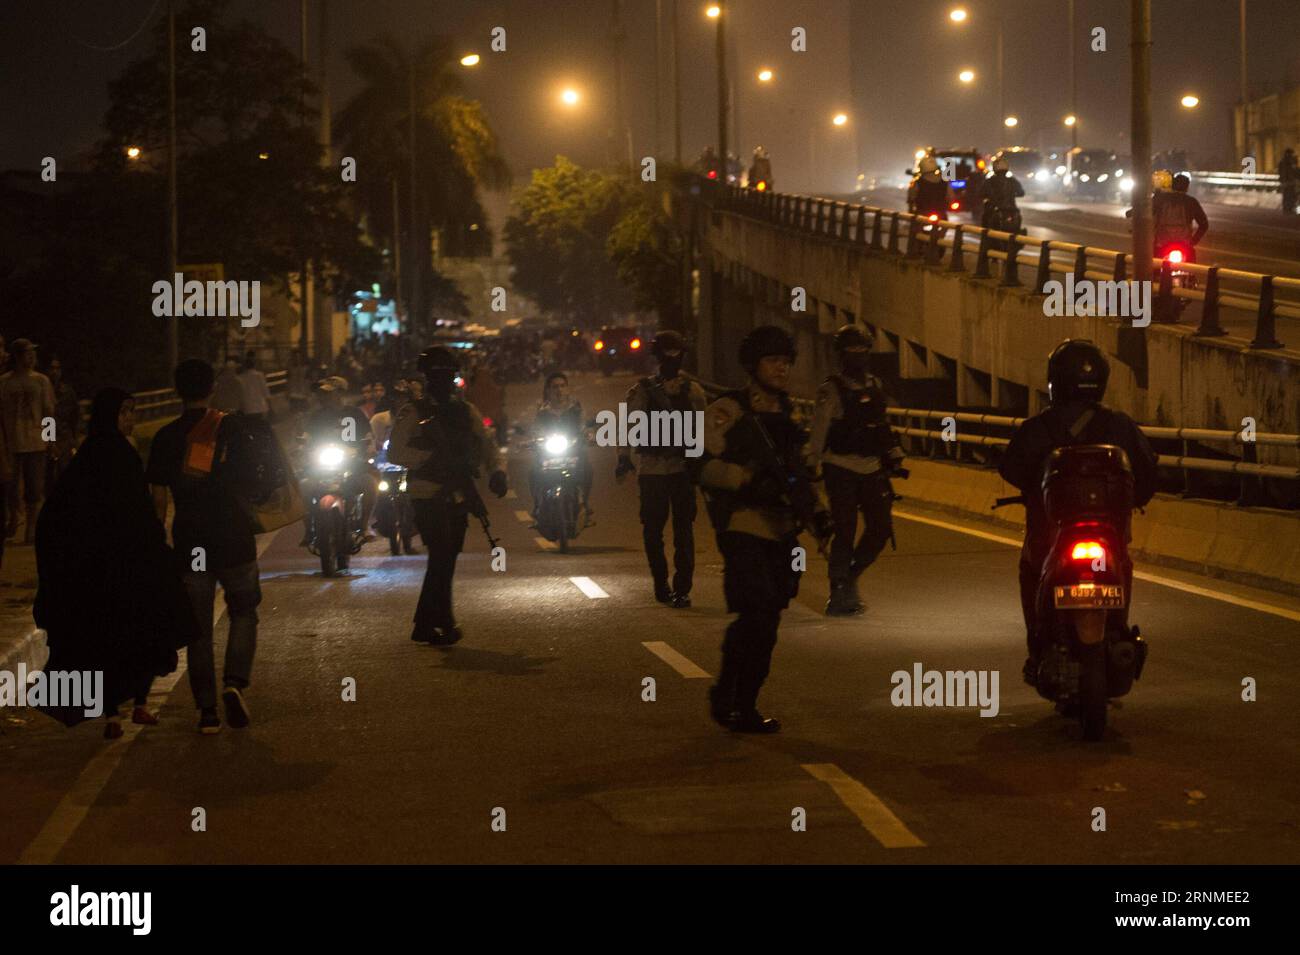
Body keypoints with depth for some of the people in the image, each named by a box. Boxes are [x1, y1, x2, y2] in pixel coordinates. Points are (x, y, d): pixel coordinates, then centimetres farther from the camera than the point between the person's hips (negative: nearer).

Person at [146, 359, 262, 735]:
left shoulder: (165, 437, 2)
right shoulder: (230, 427, -4)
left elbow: (158, 498, 4)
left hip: (189, 545, 2)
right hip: (234, 540, -2)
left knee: (199, 627, 9)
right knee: (243, 613, 15)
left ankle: (207, 710, 7)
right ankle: (235, 682, -8)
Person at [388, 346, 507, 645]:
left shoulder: (466, 411, 13)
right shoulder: (413, 413, -3)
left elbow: (485, 444, 10)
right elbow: (395, 452, -12)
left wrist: (496, 471, -9)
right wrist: (431, 457, -21)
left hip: (458, 497, 6)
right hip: (428, 497, -6)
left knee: (446, 560, 9)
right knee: (441, 557, -13)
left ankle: (424, 625, 20)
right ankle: (444, 623, -6)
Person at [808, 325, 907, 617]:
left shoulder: (875, 386, 12)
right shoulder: (832, 390, -7)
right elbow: (818, 431, -13)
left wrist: (894, 458, 18)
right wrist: (812, 466, -21)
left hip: (872, 469, 6)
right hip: (842, 470, -6)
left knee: (881, 529, 5)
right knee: (845, 533, -5)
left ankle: (850, 578, 25)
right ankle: (838, 597, 5)